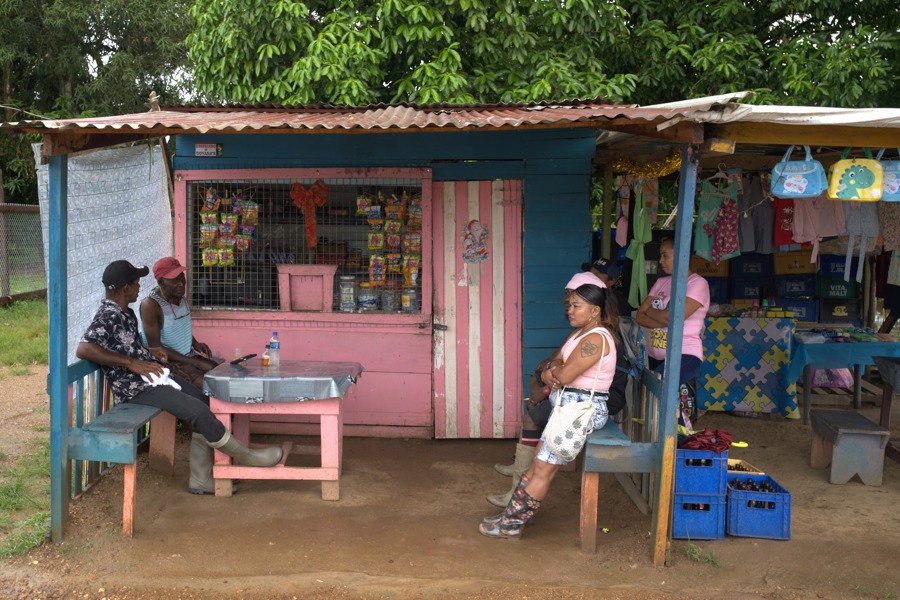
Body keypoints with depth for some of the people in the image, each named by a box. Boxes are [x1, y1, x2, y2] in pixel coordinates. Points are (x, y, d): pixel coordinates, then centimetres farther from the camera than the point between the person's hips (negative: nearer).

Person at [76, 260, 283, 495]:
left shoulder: (126, 313, 14)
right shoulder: (107, 317, -16)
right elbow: (83, 349, -29)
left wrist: (150, 353, 7)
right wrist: (132, 363, -27)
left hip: (154, 375, 10)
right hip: (136, 387, -10)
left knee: (205, 403, 1)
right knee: (198, 411, -20)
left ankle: (200, 479, 4)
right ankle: (245, 457, -5)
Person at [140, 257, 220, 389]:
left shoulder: (182, 298, 6)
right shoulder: (150, 305, -18)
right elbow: (155, 347, -20)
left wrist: (195, 343, 2)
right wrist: (196, 363, -22)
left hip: (190, 357, 8)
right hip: (168, 363, -8)